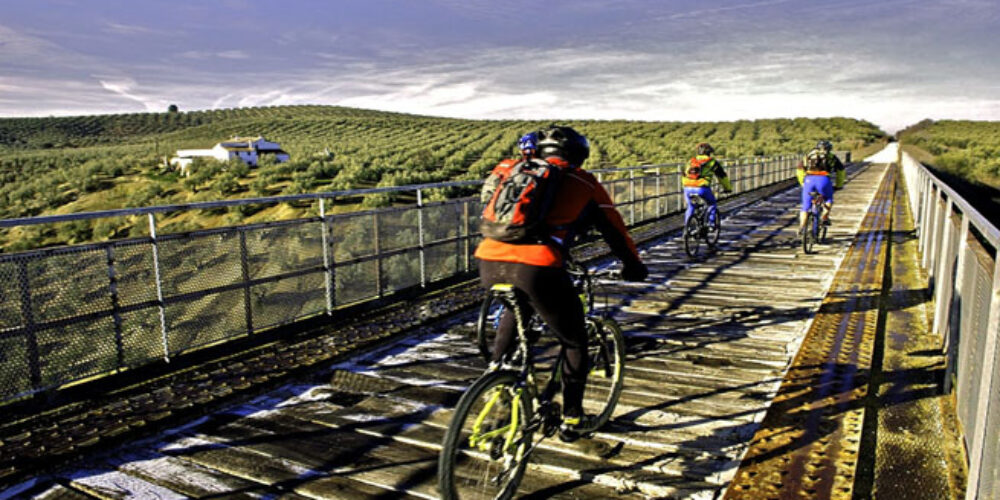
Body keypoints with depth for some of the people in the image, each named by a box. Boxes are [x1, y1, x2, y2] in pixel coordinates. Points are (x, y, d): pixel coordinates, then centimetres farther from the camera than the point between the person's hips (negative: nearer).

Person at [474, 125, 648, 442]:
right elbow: (614, 230, 25)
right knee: (574, 342, 19)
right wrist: (634, 266, 41)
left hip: (488, 260, 5)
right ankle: (572, 419, 27)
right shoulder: (583, 183, 18)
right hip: (536, 267, -4)